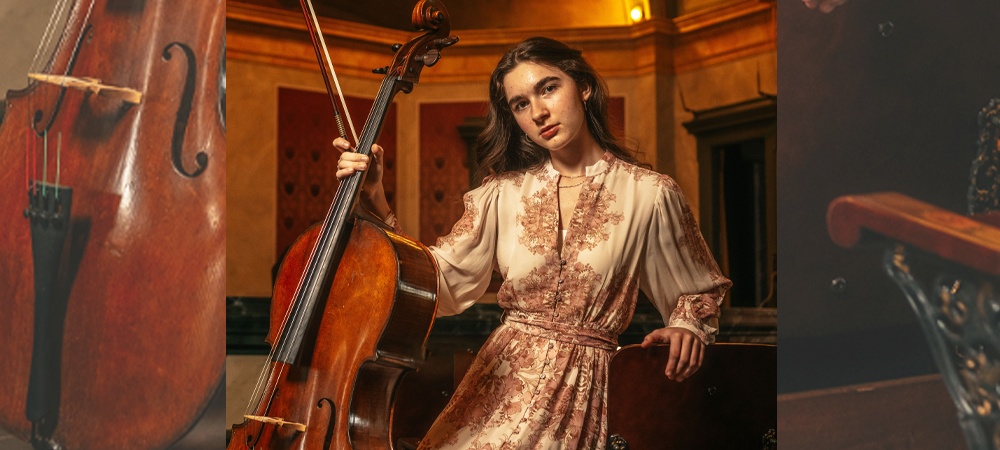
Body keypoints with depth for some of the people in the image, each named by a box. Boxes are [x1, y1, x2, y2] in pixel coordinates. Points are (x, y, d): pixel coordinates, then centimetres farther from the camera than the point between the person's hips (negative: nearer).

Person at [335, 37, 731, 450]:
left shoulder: (650, 195, -1)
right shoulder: (504, 194, 6)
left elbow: (701, 290, 15)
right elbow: (440, 284, -1)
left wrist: (686, 326, -6)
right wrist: (377, 207, -10)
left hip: (581, 397, -2)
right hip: (498, 385, 3)